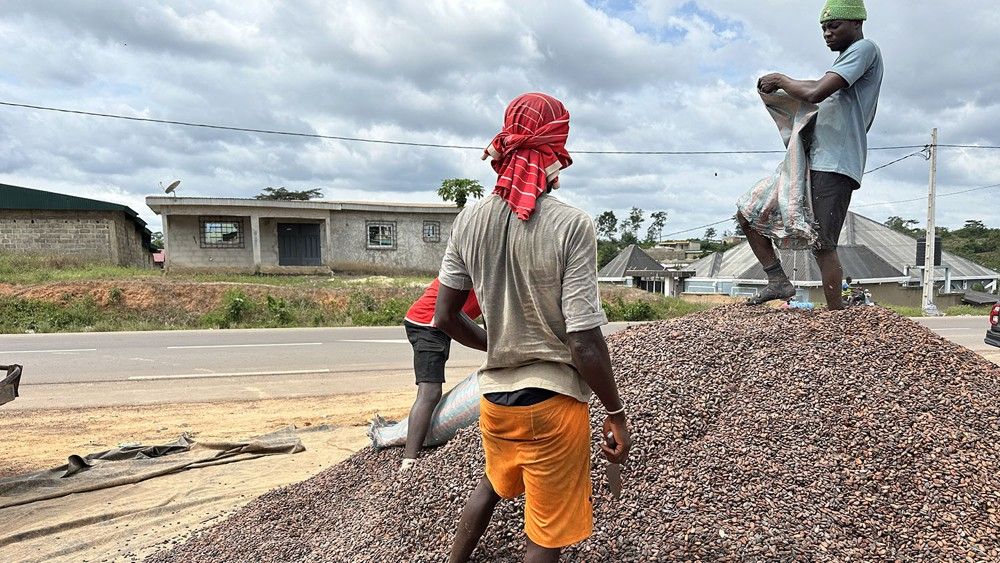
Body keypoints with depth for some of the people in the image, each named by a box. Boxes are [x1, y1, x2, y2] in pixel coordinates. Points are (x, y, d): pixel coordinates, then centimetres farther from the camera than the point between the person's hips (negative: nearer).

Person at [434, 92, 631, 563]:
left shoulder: (470, 220, -4)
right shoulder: (570, 226, -19)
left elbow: (444, 318, 2)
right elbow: (584, 344, -19)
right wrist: (616, 414, -6)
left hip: (494, 395, 5)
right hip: (552, 403, -5)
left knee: (492, 484, 34)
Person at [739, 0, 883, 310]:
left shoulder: (865, 49, -4)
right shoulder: (845, 59, 26)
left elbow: (815, 93, -18)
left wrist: (781, 80, -2)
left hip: (835, 166, -10)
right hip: (812, 162, 10)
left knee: (822, 244, -14)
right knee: (747, 212, 3)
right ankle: (778, 279, 1)